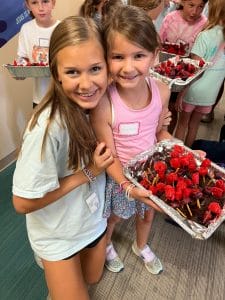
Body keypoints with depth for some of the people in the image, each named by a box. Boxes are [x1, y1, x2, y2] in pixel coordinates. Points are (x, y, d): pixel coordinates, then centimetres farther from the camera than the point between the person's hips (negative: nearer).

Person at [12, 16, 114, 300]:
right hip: (57, 234, -5)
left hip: (93, 217, 6)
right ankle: (50, 266, 42)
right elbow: (23, 202, -24)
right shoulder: (49, 126, -34)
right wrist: (88, 172, -24)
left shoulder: (98, 103, -13)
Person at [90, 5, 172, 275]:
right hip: (119, 176, -4)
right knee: (113, 216, 24)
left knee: (147, 213, 28)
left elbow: (159, 131, 0)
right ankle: (106, 245, 60)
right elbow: (109, 158, -21)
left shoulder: (162, 91, -18)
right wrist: (129, 188, -31)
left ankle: (141, 246, 63)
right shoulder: (103, 105, -31)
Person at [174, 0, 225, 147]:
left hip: (194, 91, -5)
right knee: (194, 125, 19)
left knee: (182, 124, 13)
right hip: (212, 93, 5)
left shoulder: (205, 36, -16)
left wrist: (180, 93, -10)